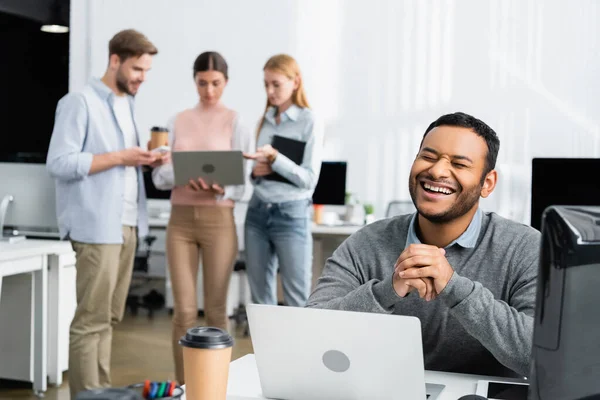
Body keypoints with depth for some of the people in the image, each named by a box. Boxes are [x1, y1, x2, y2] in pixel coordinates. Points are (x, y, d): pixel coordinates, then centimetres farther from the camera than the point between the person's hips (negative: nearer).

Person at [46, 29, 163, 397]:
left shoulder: (128, 104, 18)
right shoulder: (80, 102, -8)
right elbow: (59, 163, -15)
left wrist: (143, 159, 4)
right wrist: (119, 158, -17)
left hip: (127, 224, 8)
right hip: (97, 226, -8)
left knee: (109, 317, 11)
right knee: (92, 319, -5)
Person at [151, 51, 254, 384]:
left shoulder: (237, 123, 1)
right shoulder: (177, 122, 9)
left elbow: (244, 185, -3)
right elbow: (159, 176, 3)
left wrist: (220, 188, -24)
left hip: (218, 219, -2)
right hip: (180, 219, 2)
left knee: (215, 310, 4)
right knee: (184, 311, 2)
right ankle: (182, 387, 14)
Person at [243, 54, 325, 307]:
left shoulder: (309, 122, -4)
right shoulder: (264, 121, 12)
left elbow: (310, 179, -10)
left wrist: (274, 158, -19)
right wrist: (255, 172, -3)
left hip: (291, 214, -5)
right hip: (257, 211, 6)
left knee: (297, 299, -3)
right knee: (260, 296, 8)